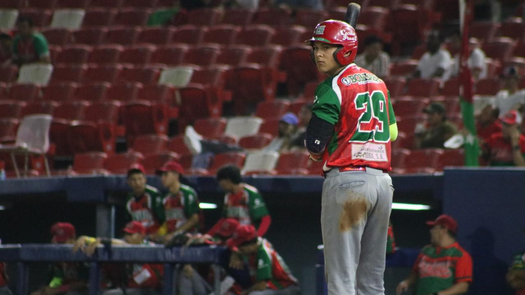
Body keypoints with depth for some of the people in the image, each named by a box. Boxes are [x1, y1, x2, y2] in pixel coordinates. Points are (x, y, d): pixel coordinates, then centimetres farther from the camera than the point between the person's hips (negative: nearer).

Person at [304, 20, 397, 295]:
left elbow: (315, 146, -11)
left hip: (347, 178, -7)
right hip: (383, 179, 7)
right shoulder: (377, 83, 15)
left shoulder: (332, 88, -8)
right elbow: (392, 132, 23)